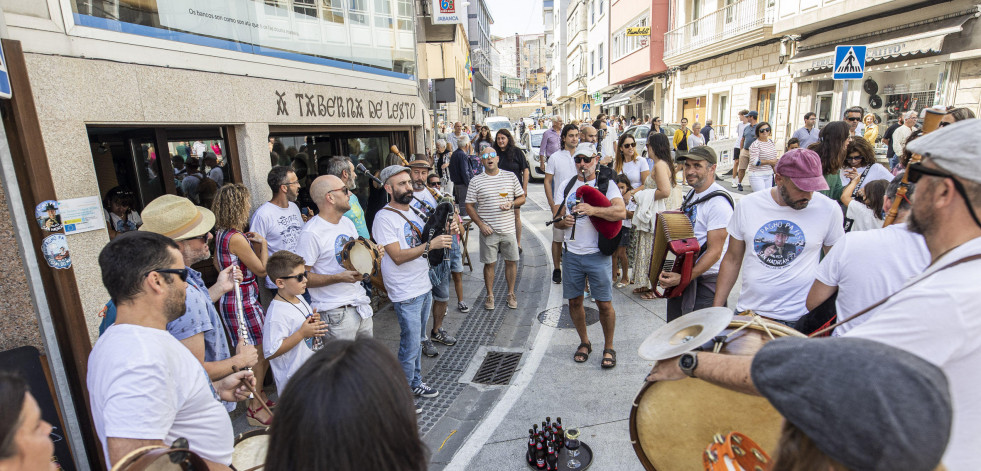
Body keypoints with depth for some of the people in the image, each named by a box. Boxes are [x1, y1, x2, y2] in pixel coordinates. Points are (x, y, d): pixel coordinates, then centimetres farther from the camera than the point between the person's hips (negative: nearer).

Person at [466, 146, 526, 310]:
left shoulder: (510, 176, 5)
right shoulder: (476, 181, 0)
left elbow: (522, 197, 12)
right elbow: (469, 206, 1)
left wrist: (511, 204, -10)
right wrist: (481, 224, -9)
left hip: (508, 229, 2)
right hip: (488, 230, -1)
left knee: (511, 261, 9)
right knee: (489, 263, 7)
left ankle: (511, 293, 27)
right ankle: (490, 295, 23)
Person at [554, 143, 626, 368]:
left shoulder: (606, 185, -2)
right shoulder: (566, 185, 10)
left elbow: (621, 212, -19)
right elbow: (557, 219, 9)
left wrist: (593, 210, -33)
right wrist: (564, 221, -14)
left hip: (598, 254, -3)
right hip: (572, 253, 4)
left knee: (604, 303, 0)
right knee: (574, 301, 11)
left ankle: (609, 348, 21)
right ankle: (584, 342, 32)